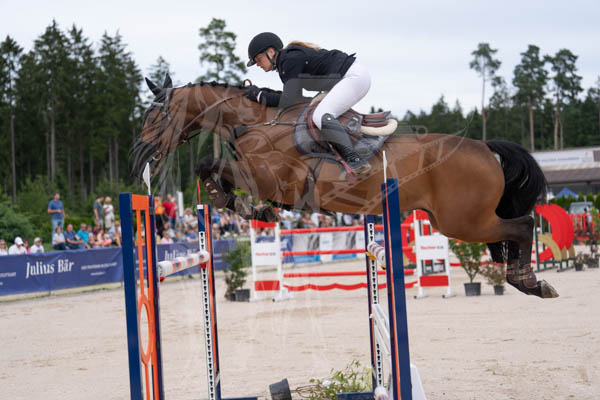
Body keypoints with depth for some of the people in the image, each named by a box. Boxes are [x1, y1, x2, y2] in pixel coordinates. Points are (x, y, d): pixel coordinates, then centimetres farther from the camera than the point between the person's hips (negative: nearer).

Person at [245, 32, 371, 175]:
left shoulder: (291, 60, -17)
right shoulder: (285, 62, 14)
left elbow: (288, 102, -19)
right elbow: (295, 96, 19)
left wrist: (259, 95, -8)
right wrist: (268, 93, 7)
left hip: (355, 77, -11)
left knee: (320, 116, -28)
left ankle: (355, 160, -37)